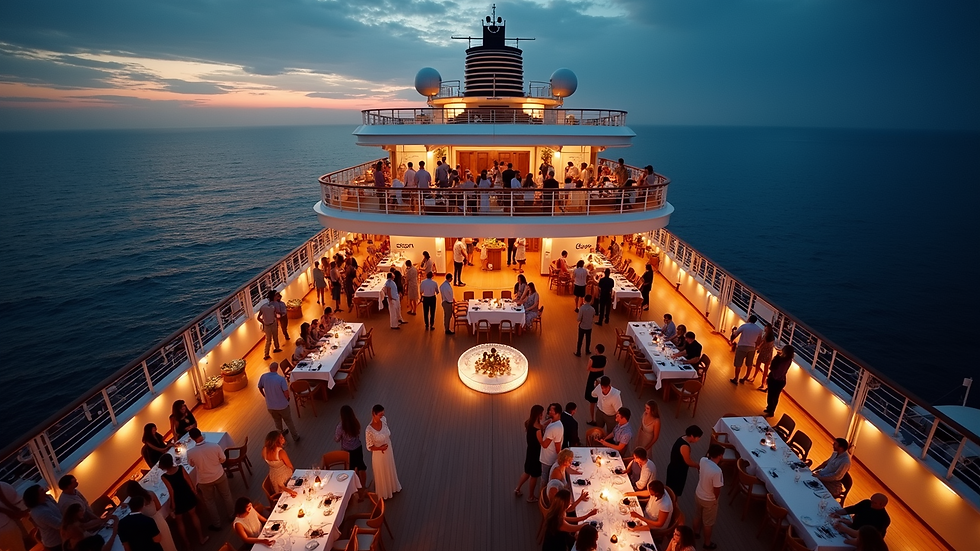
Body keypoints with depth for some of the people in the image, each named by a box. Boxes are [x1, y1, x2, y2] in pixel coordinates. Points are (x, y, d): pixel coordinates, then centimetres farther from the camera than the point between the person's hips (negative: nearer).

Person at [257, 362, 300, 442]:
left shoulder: (263, 377, -13)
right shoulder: (281, 378, -25)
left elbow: (260, 388, 3)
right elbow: (286, 393, -22)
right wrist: (286, 399, 1)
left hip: (270, 406, 4)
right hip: (282, 405, -3)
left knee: (277, 421, 28)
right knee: (288, 421, 17)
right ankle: (295, 437, 31)